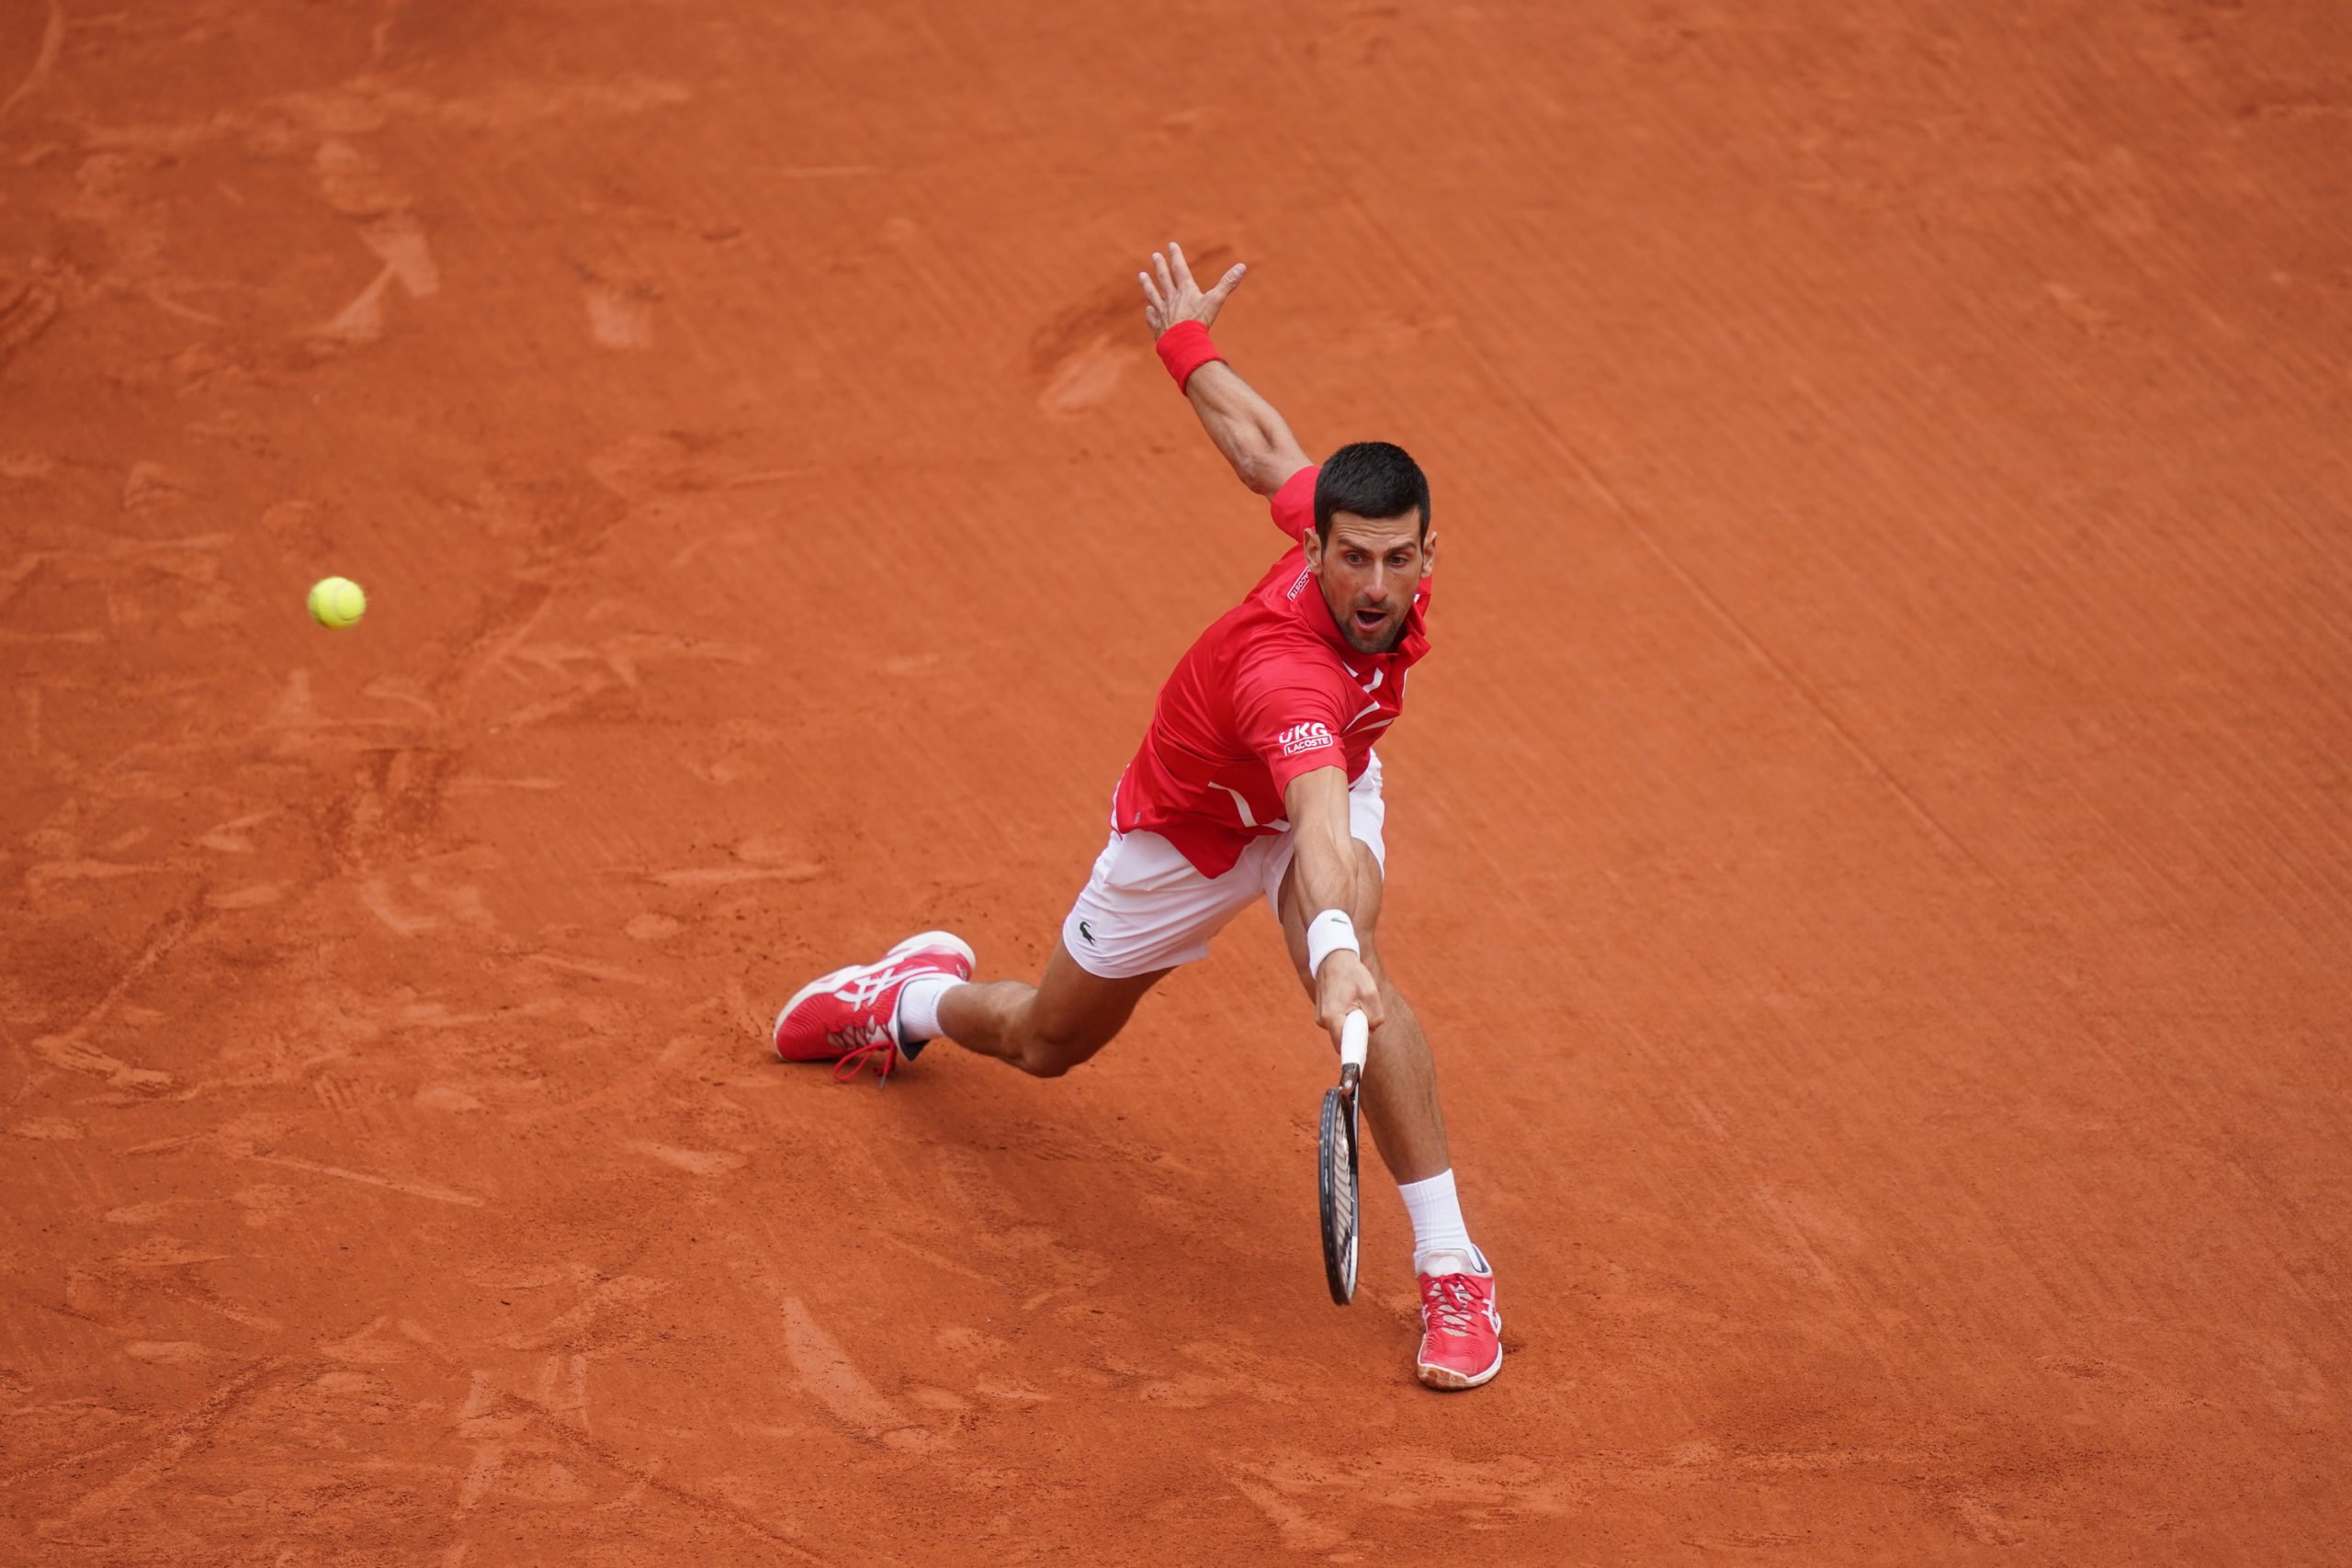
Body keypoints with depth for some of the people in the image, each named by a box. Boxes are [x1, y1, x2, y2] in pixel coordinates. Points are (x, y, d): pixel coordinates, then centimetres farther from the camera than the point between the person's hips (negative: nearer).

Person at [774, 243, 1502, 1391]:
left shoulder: (1389, 549, -28)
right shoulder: (1286, 670, -47)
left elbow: (1262, 448, -10)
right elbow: (1319, 823, -66)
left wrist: (1189, 342, 9)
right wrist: (1329, 951, -83)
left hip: (1325, 787, 4)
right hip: (1189, 835, -4)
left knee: (1352, 953, -31)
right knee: (1046, 1041, 20)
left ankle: (1450, 1268, -24)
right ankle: (917, 998, 58)